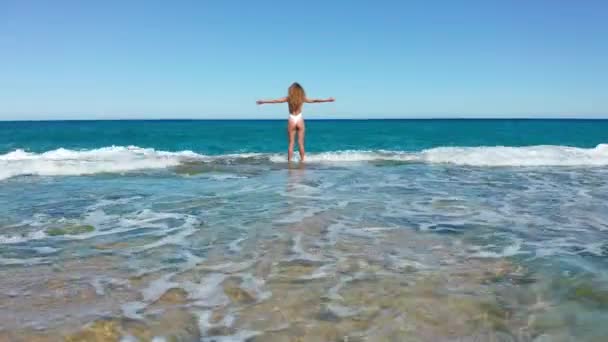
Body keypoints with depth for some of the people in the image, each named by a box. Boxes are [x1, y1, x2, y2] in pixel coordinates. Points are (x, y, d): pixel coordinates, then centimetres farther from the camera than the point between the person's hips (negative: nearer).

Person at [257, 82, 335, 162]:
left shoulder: (288, 98, -1)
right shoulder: (302, 98, 0)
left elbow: (276, 100, 1)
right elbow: (315, 100, 5)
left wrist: (263, 101, 10)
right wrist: (328, 100, 15)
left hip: (291, 120, 0)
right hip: (300, 120, 0)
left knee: (291, 143, 4)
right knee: (301, 143, 6)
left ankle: (289, 160, 3)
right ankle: (302, 159, 7)